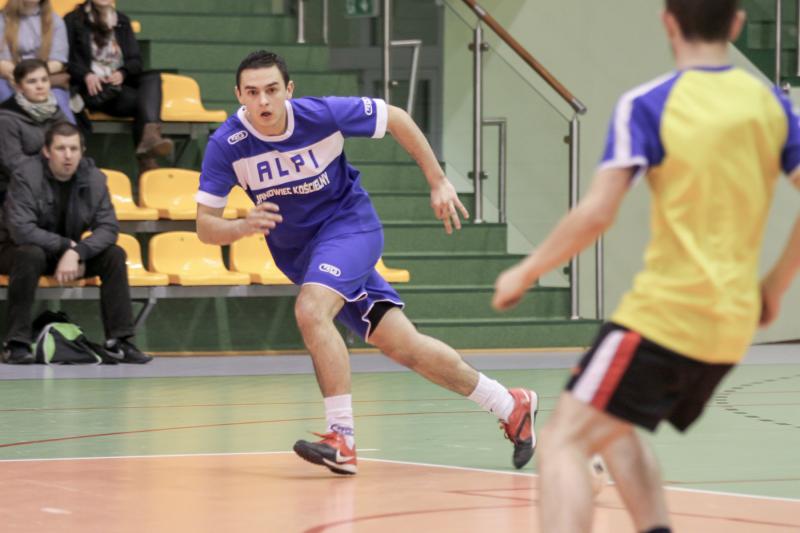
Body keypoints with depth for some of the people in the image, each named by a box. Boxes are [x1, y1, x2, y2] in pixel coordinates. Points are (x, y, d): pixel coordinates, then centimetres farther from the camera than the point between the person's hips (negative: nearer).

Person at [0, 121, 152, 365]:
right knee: (30, 255, -38)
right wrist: (67, 245, -26)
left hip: (69, 251, 4)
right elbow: (21, 229, -28)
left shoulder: (94, 178, -8)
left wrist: (76, 252, -30)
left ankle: (119, 341, -14)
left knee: (114, 255, -16)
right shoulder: (26, 176, -21)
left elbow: (108, 227, -12)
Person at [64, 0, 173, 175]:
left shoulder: (122, 21, 23)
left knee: (152, 78, -30)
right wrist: (86, 75, -19)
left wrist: (122, 73, -9)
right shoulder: (74, 21, 11)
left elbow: (136, 60, 14)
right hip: (93, 89, -4)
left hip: (120, 83, 4)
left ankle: (149, 137, -48)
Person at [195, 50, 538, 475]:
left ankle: (342, 440, -27)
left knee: (311, 311, -32)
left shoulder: (321, 115, -23)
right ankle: (510, 407, 20)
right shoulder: (226, 145, -18)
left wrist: (438, 182, -2)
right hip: (297, 251, 4)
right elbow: (205, 225, -16)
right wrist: (244, 226, -37)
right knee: (402, 346, 4)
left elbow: (396, 118, -6)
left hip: (348, 223, -4)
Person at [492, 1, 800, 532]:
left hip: (666, 311, -6)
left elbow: (596, 214, -14)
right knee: (612, 429, 26)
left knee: (565, 439, -5)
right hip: (734, 324, 6)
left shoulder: (648, 104, -8)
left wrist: (525, 273, -2)